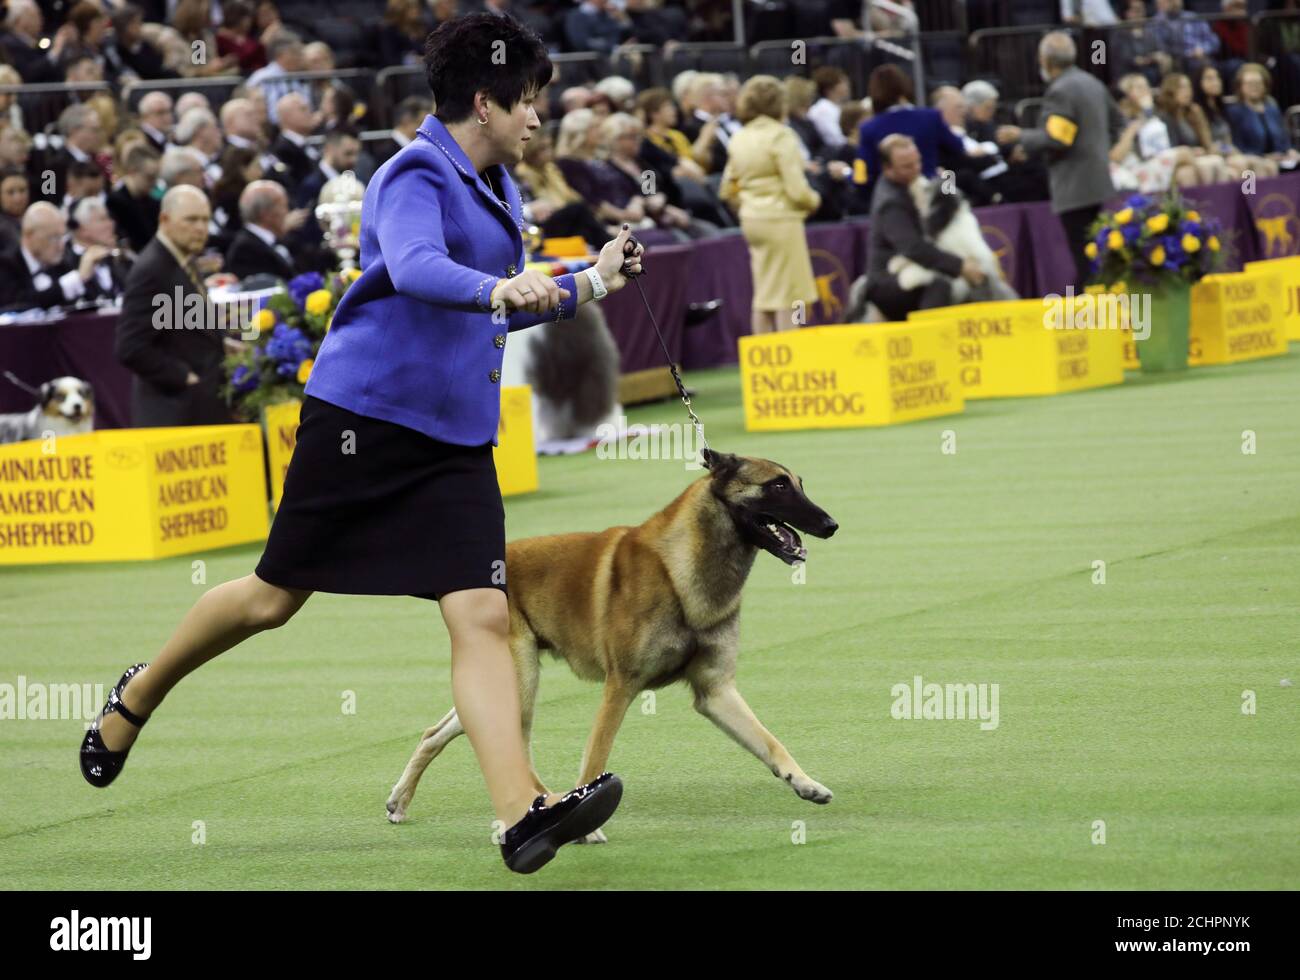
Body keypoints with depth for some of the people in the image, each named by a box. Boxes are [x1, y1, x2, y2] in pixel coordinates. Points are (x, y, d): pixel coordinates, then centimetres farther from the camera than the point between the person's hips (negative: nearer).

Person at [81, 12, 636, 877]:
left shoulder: (498, 188, 15)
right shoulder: (417, 174, -11)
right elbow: (415, 269, -33)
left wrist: (587, 285, 22)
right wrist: (498, 289, -49)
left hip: (459, 437, 7)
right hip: (367, 413, -7)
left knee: (483, 616, -10)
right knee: (275, 598, 7)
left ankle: (523, 813, -23)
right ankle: (137, 699, 32)